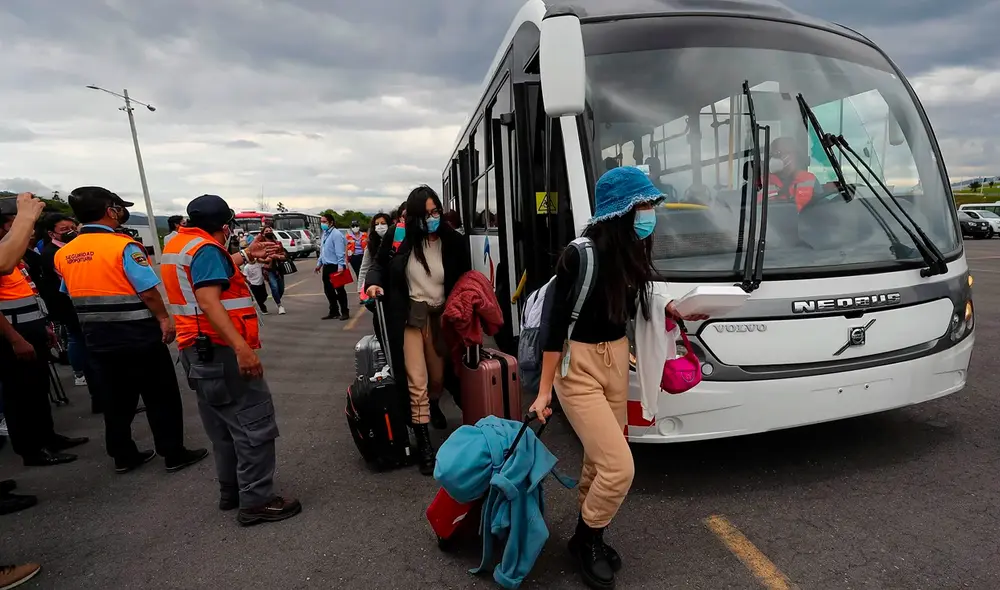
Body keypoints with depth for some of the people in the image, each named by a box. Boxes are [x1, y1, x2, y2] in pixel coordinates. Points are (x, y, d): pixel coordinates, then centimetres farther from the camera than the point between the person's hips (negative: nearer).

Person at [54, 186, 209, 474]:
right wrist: (163, 318, -8)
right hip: (138, 335, -6)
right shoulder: (123, 245, -16)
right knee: (161, 396, 4)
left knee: (116, 398, 16)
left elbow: (69, 295, 14)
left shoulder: (64, 254, 5)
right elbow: (148, 289, -19)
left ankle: (123, 456, 26)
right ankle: (174, 454, 11)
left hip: (98, 337, 7)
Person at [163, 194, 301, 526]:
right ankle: (256, 501, -1)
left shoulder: (177, 244, 13)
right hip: (220, 350, -10)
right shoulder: (206, 248, -16)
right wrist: (242, 347, -34)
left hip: (197, 350, 10)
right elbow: (208, 301, -28)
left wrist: (246, 256, 31)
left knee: (225, 425, 18)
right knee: (254, 423, -5)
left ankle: (231, 491, 27)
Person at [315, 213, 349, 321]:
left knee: (339, 290, -2)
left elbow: (340, 252, -20)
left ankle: (345, 312, 8)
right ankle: (334, 312, 23)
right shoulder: (325, 234, 15)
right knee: (328, 290, 13)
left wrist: (340, 266, -25)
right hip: (326, 266, 9)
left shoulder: (336, 234, -14)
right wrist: (319, 263, 22)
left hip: (335, 266, -9)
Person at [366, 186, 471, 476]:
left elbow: (464, 281, 0)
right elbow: (379, 265, 9)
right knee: (417, 381, -5)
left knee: (438, 376, 15)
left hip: (441, 316, 2)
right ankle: (424, 446, 6)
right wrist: (374, 282, -12)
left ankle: (433, 406, 52)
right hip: (410, 317, -1)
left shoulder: (453, 241, -8)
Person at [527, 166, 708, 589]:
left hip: (616, 359, 7)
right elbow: (557, 323, -18)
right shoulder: (580, 255, -22)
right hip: (578, 367, -7)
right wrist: (544, 390, -15)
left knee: (599, 460, 18)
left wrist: (673, 309, 8)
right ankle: (587, 540, 22)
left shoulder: (631, 253, 0)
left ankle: (588, 537, 40)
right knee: (619, 466, -6)